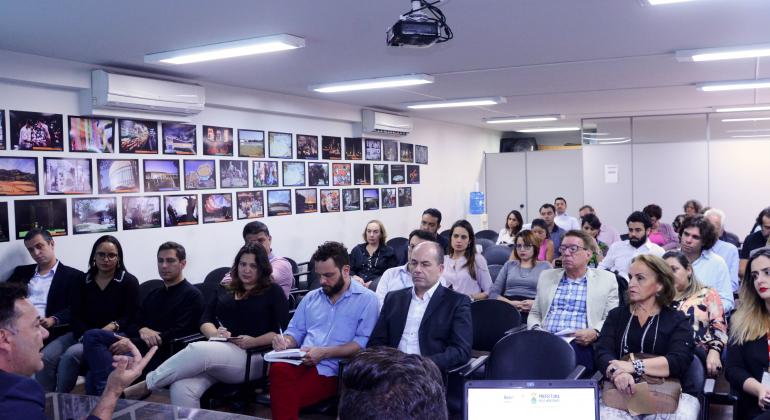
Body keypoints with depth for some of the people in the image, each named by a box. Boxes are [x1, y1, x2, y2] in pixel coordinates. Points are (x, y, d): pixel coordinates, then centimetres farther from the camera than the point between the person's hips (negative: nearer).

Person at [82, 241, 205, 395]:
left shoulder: (192, 295, 1)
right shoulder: (153, 295, 27)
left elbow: (178, 335, -12)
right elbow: (132, 325, 18)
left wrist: (133, 343, -17)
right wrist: (142, 330, -9)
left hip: (161, 355, -7)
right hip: (139, 346, 7)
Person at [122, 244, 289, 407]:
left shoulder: (273, 291, 10)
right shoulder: (225, 290, 25)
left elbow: (282, 331, 1)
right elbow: (205, 321, 16)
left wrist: (254, 341, -15)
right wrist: (215, 334, -7)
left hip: (251, 357, -4)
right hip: (217, 353, 4)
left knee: (198, 350, -34)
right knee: (181, 388, -30)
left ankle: (146, 385, -21)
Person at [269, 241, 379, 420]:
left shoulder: (366, 299, 3)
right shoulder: (311, 297, 22)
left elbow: (364, 342, -8)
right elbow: (295, 331, 22)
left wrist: (324, 352, -15)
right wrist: (286, 342, -3)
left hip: (332, 369, -5)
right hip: (302, 362, 5)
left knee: (287, 398, -31)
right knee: (278, 369, -32)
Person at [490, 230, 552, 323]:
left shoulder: (545, 266, 18)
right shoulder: (509, 265, 23)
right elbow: (493, 293, 13)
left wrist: (536, 303, -13)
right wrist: (509, 302, -6)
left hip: (533, 311, -1)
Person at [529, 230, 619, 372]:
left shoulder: (606, 279, 13)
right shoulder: (546, 276, 23)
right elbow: (534, 314, 24)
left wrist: (595, 332, -12)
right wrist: (536, 329, 2)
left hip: (580, 344, -2)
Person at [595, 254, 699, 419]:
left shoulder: (677, 320, 8)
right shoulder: (616, 315, 14)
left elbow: (679, 362, -9)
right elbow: (603, 353, -1)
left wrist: (633, 366, -21)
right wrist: (617, 371, -24)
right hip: (621, 394, 0)